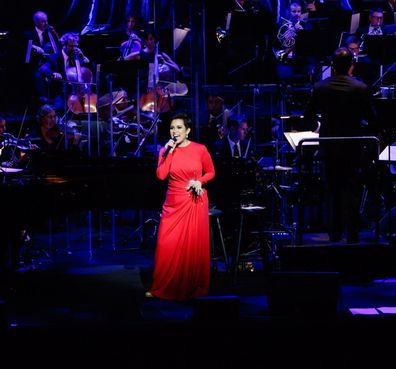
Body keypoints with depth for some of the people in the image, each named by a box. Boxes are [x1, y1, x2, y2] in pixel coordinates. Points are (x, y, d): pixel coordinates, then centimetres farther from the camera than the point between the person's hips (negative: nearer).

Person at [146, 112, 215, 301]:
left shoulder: (200, 149, -3)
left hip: (196, 202, -1)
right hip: (174, 203, 2)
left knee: (194, 246, 1)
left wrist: (199, 181, -11)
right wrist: (169, 152, -13)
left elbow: (211, 172, 7)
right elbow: (161, 175, -10)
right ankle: (161, 288, 5)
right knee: (167, 246, -3)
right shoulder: (165, 150, 3)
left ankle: (193, 287, 14)